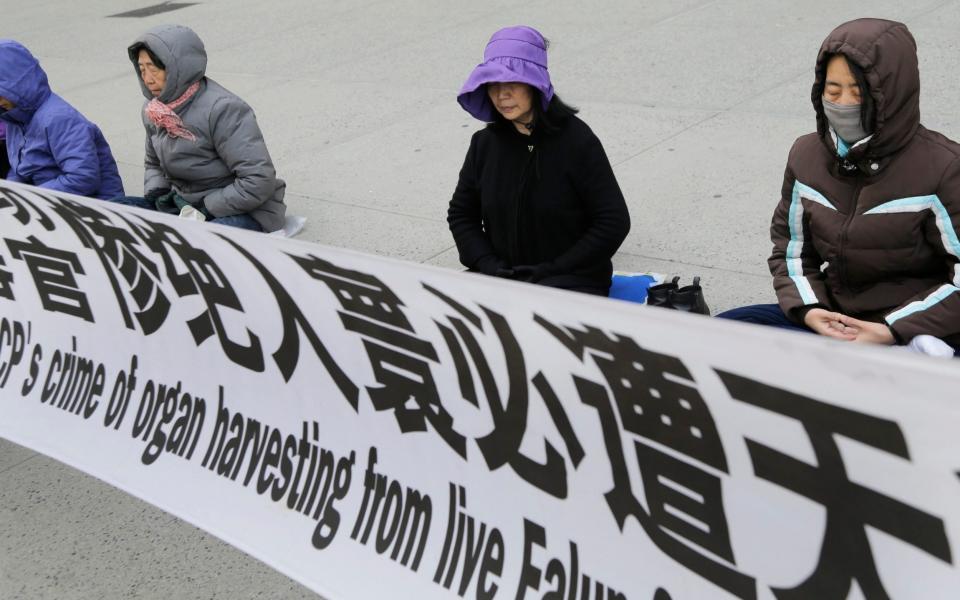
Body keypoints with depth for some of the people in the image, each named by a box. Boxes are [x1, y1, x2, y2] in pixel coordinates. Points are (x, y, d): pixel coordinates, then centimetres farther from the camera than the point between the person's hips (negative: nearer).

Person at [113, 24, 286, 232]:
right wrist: (158, 195, 2)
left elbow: (259, 182, -23)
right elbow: (153, 163, 25)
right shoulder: (154, 110, 5)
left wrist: (206, 206, -18)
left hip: (243, 213, -8)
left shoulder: (223, 110, -19)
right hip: (184, 206, 8)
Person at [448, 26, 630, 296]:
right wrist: (488, 263, -3)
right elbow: (461, 214, 15)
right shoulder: (485, 143, 4)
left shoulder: (576, 140, -9)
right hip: (504, 273, 5)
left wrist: (555, 269, -14)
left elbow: (614, 221, -9)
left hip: (573, 277, -5)